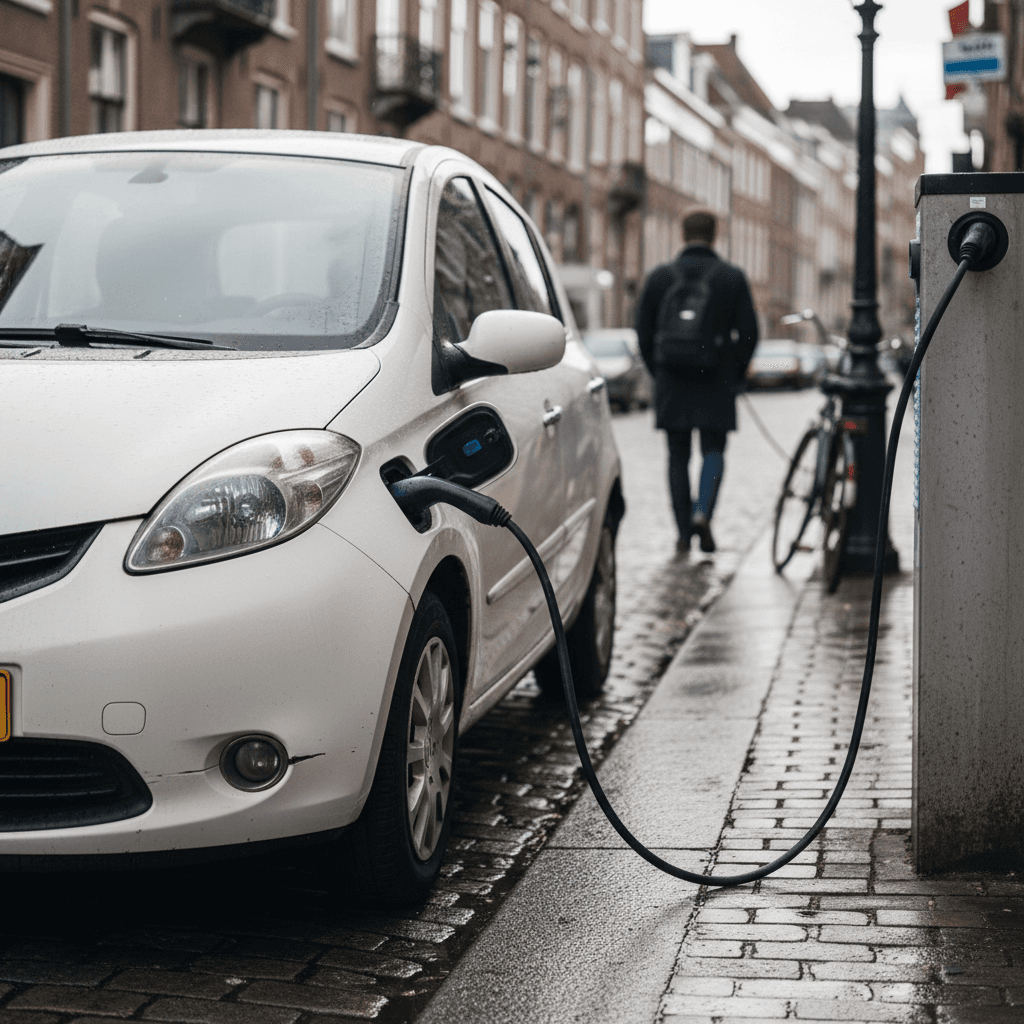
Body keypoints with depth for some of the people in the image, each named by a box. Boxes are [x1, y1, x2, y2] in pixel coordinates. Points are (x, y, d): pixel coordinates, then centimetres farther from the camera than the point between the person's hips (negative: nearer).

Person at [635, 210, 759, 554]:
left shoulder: (660, 276, 3)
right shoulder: (732, 277, 0)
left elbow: (643, 331, 5)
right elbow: (748, 332, -1)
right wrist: (736, 376, 11)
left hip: (671, 382, 1)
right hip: (716, 383, -1)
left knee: (678, 456, 8)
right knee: (714, 450, 9)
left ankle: (684, 534, 8)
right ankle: (702, 513, -14)